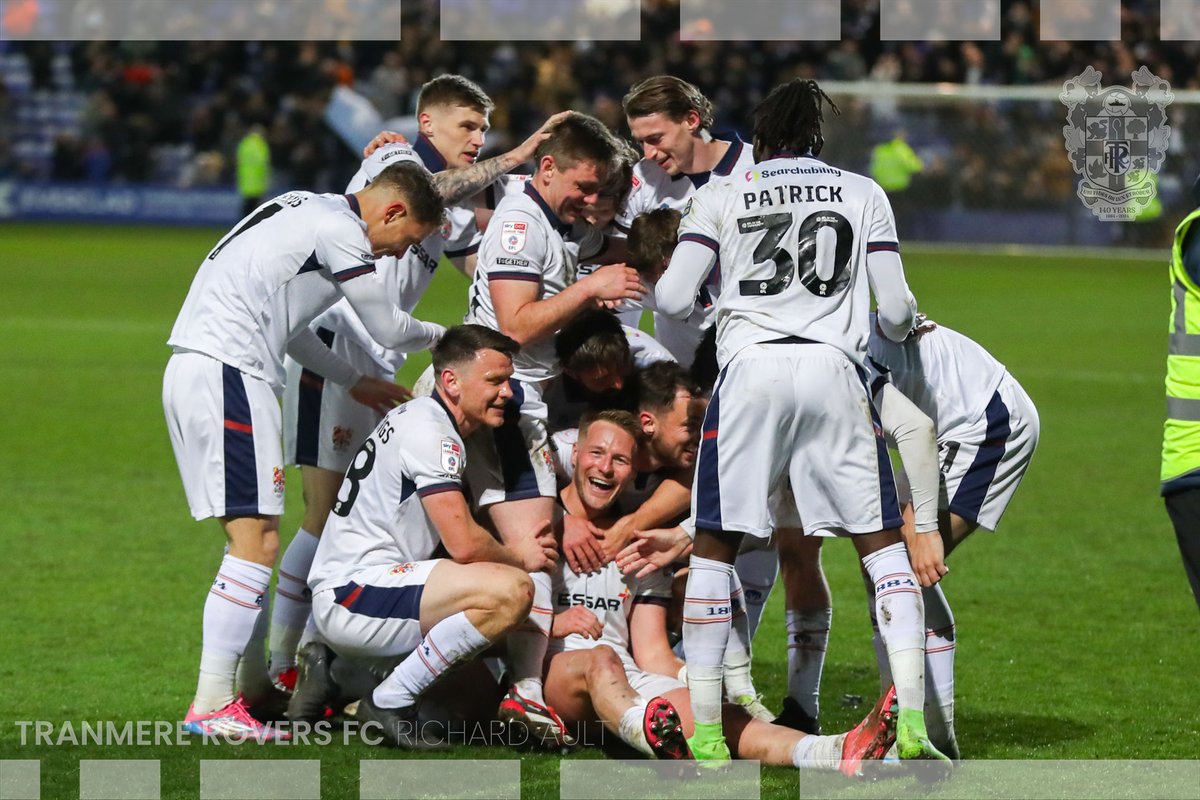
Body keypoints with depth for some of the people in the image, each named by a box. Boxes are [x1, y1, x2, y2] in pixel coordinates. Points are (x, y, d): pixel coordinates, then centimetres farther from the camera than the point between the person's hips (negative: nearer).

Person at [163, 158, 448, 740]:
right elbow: (386, 330, -1)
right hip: (228, 371, -11)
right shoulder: (340, 230, -8)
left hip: (191, 367, 11)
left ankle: (246, 689, 12)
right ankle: (211, 705, -14)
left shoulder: (311, 213, 22)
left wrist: (353, 380, 38)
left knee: (254, 537, 12)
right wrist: (442, 336, 19)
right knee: (257, 539, -11)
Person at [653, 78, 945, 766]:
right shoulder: (863, 194, 14)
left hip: (751, 371, -1)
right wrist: (905, 324, 33)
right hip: (834, 369, 1)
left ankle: (706, 731, 3)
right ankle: (912, 722, -3)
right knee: (883, 542, 8)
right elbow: (896, 312, 10)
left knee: (715, 546, 8)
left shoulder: (721, 197, 11)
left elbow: (673, 299, 4)